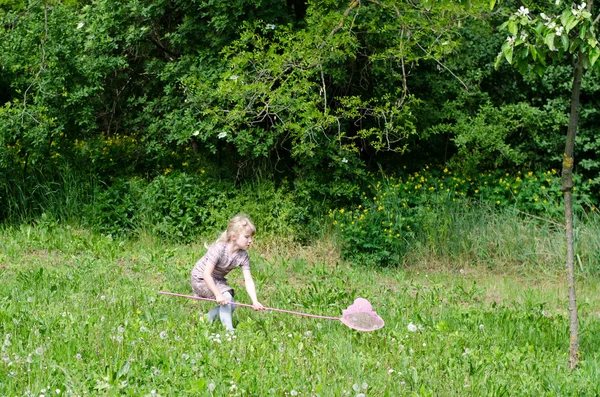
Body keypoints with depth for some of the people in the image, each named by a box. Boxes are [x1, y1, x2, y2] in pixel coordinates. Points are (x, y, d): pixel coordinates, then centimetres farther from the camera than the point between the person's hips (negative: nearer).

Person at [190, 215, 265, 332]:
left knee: (230, 306, -1)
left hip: (217, 280, 7)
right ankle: (229, 331, -18)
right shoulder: (219, 249, -33)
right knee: (226, 297, -26)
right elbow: (206, 274, -35)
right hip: (200, 279, -7)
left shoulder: (243, 256, -15)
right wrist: (218, 295, -41)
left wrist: (255, 301, -32)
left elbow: (248, 280, -18)